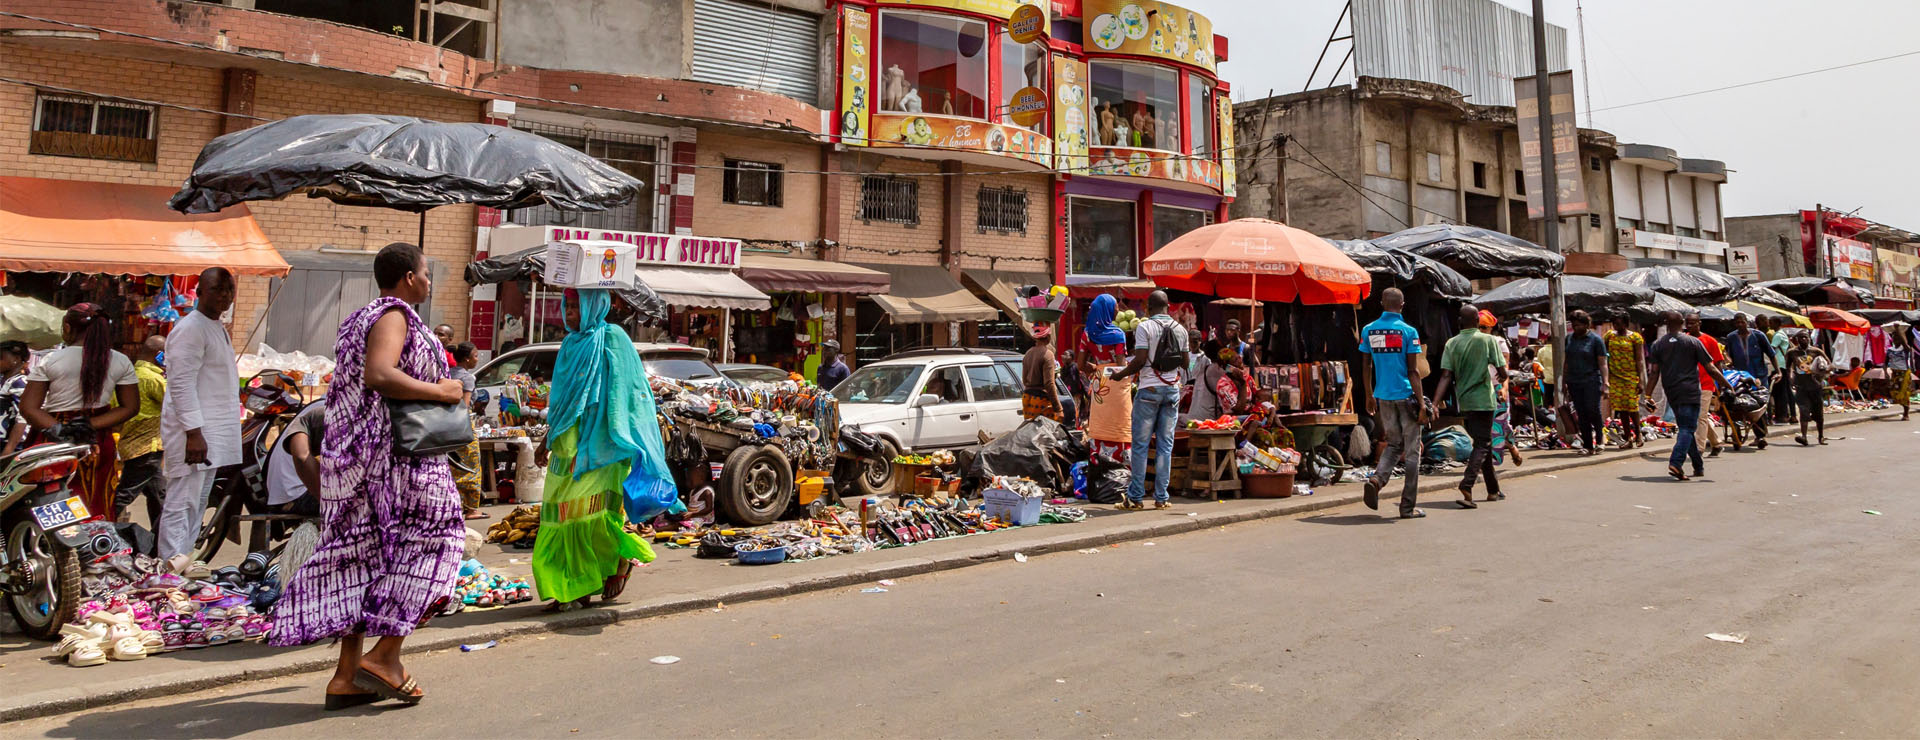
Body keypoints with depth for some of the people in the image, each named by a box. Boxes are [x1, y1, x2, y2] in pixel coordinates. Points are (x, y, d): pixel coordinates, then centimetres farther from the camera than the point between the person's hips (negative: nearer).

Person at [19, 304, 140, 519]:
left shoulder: (49, 361, -6)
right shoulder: (121, 363, -2)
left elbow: (28, 407, -9)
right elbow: (130, 407, -1)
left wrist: (56, 428, -10)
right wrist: (91, 425, -6)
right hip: (98, 444, 2)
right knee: (97, 509, 9)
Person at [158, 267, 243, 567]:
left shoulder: (218, 327, 17)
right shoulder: (190, 329, -13)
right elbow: (181, 384, -20)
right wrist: (194, 433, -24)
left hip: (212, 431, 10)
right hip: (193, 431, -10)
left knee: (198, 501, 15)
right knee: (182, 502, -8)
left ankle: (183, 560, 23)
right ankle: (173, 567, -5)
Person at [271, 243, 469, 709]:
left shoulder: (361, 319, 21)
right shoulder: (393, 316, -11)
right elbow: (378, 376, -27)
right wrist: (439, 391, -18)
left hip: (351, 460, 10)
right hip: (390, 457, -10)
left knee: (361, 557, 10)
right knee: (428, 539, -1)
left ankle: (347, 675, 13)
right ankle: (384, 656, -4)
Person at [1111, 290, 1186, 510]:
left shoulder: (1144, 327, -7)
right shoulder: (1180, 329, 8)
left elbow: (1140, 360, -14)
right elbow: (1185, 363, 11)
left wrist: (1121, 374, 0)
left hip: (1149, 389, -4)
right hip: (1172, 389, 4)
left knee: (1140, 444, 1)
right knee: (1165, 445, 7)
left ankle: (1135, 497, 3)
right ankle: (1161, 497, 8)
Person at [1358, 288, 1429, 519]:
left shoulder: (1368, 330, 3)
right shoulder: (1408, 331, -9)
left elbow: (1366, 367, 8)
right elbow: (1413, 371, -11)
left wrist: (1369, 396, 18)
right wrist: (1421, 403, -7)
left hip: (1383, 396, 4)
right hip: (1406, 396, -4)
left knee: (1393, 445, 18)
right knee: (1412, 451, 5)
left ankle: (1376, 480, -10)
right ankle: (1408, 507, 7)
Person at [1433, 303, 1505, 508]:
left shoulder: (1452, 343, 2)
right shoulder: (1488, 340, -7)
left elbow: (1446, 376, -7)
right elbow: (1502, 372, -8)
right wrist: (1498, 373, 16)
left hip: (1464, 401, 5)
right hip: (1483, 400, -5)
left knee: (1483, 442, 18)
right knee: (1482, 445, -3)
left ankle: (1493, 490, 28)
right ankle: (1466, 487, -23)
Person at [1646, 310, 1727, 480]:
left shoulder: (1657, 344, 4)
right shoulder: (1693, 342, -1)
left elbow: (1653, 373, -1)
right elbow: (1710, 369, -2)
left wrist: (1648, 395, 2)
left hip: (1671, 393, 3)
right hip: (1690, 392, -3)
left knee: (1685, 427, 14)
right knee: (1687, 428, -7)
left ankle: (1699, 466, 21)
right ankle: (1675, 463, -24)